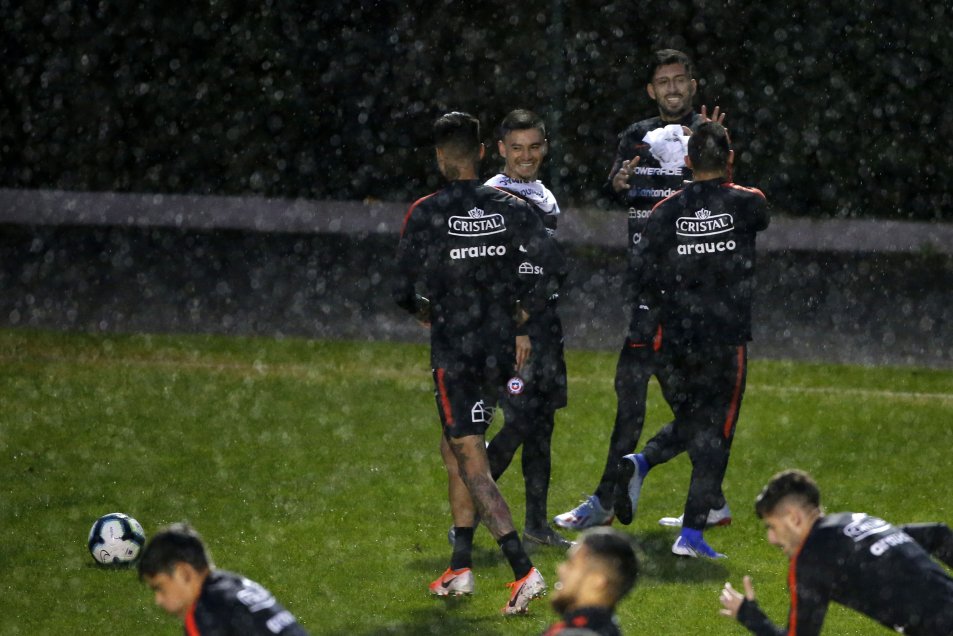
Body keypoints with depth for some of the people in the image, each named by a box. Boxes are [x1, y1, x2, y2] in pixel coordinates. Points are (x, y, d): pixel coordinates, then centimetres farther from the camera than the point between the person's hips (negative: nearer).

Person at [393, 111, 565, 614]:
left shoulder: (425, 214, -8)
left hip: (453, 351, -5)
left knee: (472, 465, -6)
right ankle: (460, 568, 21)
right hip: (500, 349, 5)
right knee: (454, 449, 21)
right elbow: (552, 266, -6)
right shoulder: (512, 209, 2)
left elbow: (403, 289, -8)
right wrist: (520, 314, 7)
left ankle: (524, 570, -20)